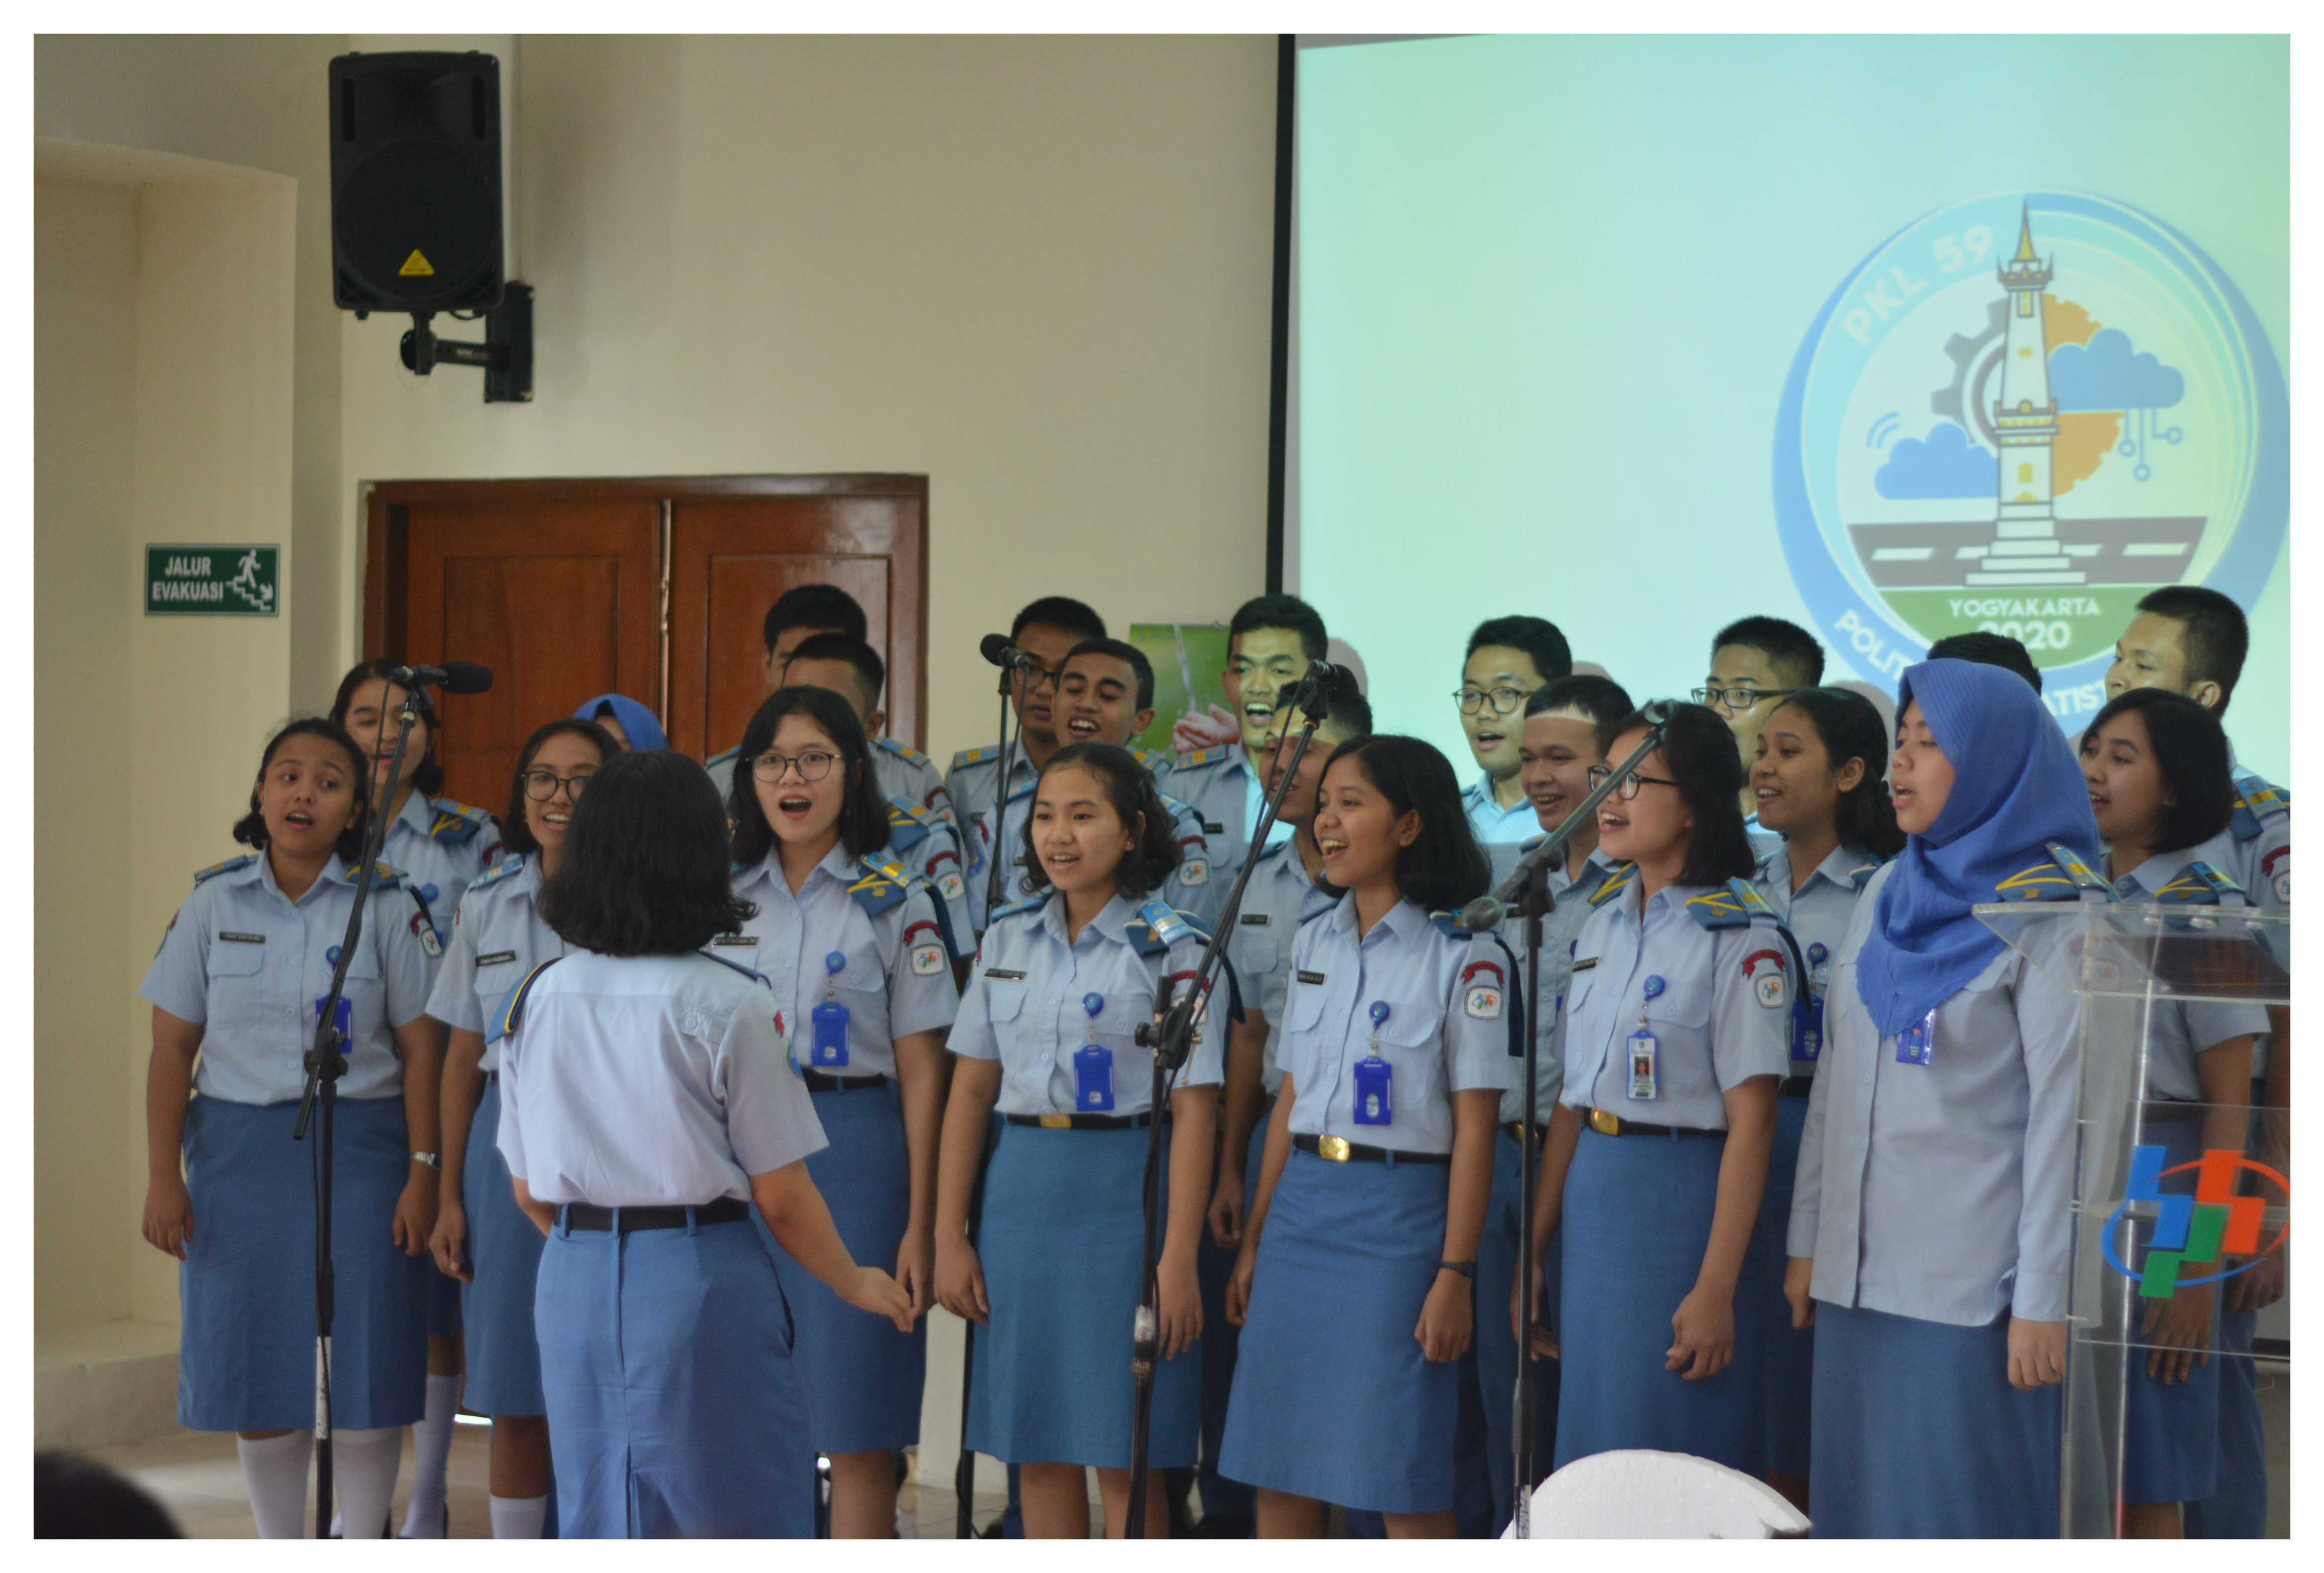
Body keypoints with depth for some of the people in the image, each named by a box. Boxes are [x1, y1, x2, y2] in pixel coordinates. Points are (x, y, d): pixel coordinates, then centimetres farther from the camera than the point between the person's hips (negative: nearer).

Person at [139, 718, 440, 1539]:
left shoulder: (385, 906, 0)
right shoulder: (214, 902, 4)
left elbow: (419, 1047, -1)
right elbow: (172, 1049, 4)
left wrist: (423, 1172, -8)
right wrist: (163, 1176, -2)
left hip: (359, 1147, -1)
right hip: (239, 1148, 2)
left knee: (364, 1365, -1)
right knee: (256, 1361, 5)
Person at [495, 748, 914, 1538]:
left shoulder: (535, 997, 3)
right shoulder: (728, 1003, -11)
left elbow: (528, 1191, 10)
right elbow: (781, 1197, -7)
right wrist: (855, 1283, 9)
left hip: (575, 1283, 5)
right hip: (702, 1280, -5)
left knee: (598, 1529, 12)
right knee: (751, 1529, 6)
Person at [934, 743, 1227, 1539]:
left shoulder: (1172, 948, -5)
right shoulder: (1006, 938, 9)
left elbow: (1194, 1112, -8)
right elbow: (971, 1091, 9)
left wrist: (1178, 1259, -14)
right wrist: (949, 1237, 5)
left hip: (1126, 1194, -5)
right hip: (1023, 1195, 5)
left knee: (1125, 1457, -1)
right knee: (1037, 1452, 9)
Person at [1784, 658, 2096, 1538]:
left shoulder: (2057, 912, -9)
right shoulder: (1886, 899, 11)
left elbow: (2066, 1112, -12)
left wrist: (2043, 1297, -15)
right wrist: (1806, 1238, 13)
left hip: (1971, 1275, -6)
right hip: (1861, 1265, 6)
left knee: (1960, 1508, -2)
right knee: (1861, 1493, 9)